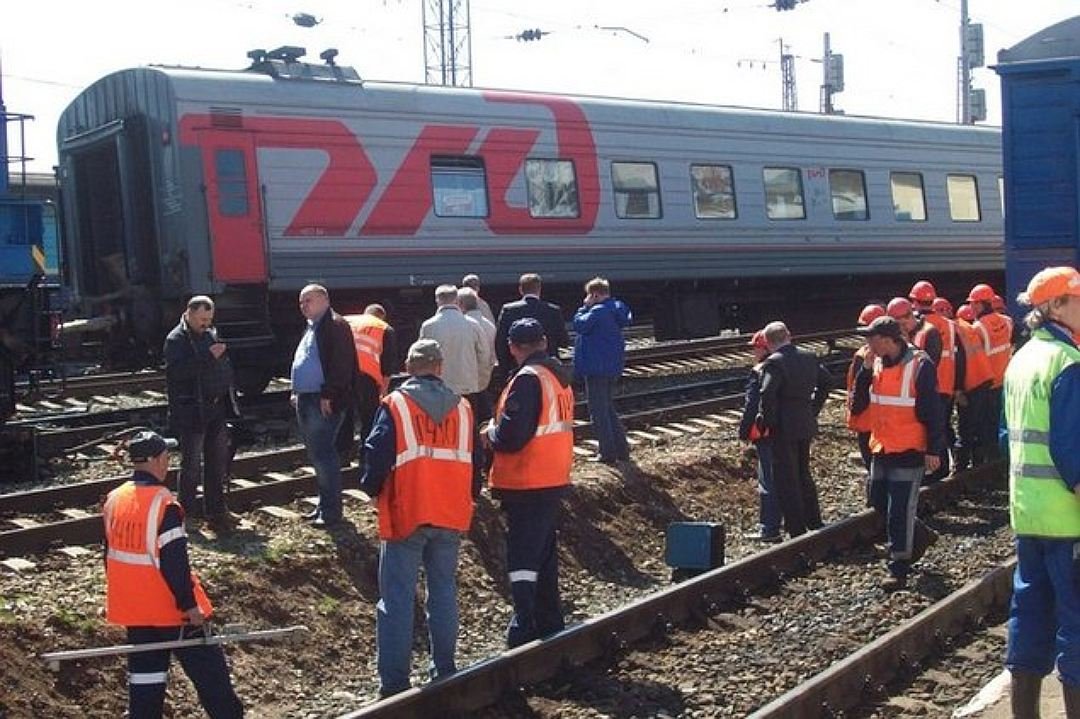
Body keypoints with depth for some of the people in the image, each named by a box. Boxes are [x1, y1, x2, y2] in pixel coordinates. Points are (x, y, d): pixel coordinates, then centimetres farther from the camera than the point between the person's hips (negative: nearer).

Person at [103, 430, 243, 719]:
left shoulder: (114, 499, 3)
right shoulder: (163, 503, -21)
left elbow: (111, 554, 12)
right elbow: (174, 562, -21)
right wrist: (190, 605, -14)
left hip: (131, 606, 7)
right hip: (168, 607, -7)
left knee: (145, 668, 14)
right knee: (206, 666, 5)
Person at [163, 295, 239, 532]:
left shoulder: (210, 333, 14)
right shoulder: (176, 340, -10)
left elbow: (225, 366, 26)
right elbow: (176, 371, -26)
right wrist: (208, 357, -28)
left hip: (217, 408, 7)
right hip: (192, 412, -7)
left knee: (218, 462, 10)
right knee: (192, 465, 0)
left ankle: (216, 510, 19)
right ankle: (188, 512, 9)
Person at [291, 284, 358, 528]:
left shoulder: (336, 325, -11)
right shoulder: (311, 327, 19)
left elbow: (341, 366, -19)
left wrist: (328, 396, -22)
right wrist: (297, 392, 18)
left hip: (324, 402, -10)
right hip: (306, 399, 10)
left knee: (323, 454, -7)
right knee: (316, 453, 14)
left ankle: (331, 510, -1)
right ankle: (325, 503, 23)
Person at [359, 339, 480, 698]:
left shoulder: (395, 405, -6)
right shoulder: (462, 407, 7)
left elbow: (377, 456, -10)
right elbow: (473, 463, 12)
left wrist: (371, 487, 9)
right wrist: (468, 498, 26)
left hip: (405, 514, -4)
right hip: (451, 516, 4)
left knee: (397, 596, 0)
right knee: (444, 590, 15)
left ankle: (394, 681, 0)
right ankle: (444, 670, 19)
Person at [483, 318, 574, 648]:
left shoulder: (527, 379, -18)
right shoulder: (560, 376, 9)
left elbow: (512, 435, -25)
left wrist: (490, 434, -5)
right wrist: (500, 430, 17)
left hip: (526, 484, -9)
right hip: (554, 480, 9)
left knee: (522, 554, -5)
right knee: (545, 551, 19)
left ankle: (524, 627, -5)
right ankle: (549, 620, 29)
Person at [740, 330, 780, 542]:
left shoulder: (758, 373, -14)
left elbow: (751, 405, -15)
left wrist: (744, 432, -7)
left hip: (765, 434, -8)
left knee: (768, 482, -4)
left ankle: (769, 530, -1)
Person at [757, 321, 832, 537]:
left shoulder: (774, 362, -17)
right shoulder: (808, 357, 6)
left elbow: (768, 394, -27)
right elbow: (826, 381, 17)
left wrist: (768, 421, -15)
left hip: (784, 429, -7)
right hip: (806, 425, 7)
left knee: (787, 481, 1)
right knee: (803, 475, 22)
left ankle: (797, 530, 3)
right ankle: (814, 523, 29)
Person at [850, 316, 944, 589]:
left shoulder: (919, 366, -15)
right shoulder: (876, 364, 5)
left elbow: (933, 412, -13)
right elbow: (858, 404, 2)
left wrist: (933, 449, -14)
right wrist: (865, 370, -9)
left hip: (910, 452, -7)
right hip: (882, 448, 8)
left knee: (900, 511, -4)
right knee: (880, 503, 17)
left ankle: (898, 568, 7)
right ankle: (920, 537, 39)